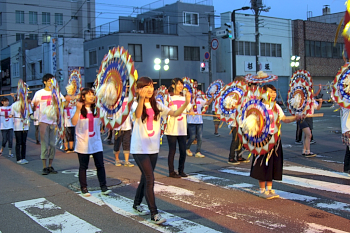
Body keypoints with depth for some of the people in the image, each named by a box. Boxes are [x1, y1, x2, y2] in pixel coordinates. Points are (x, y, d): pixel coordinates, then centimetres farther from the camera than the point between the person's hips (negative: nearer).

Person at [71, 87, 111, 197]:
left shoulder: (96, 109, 8)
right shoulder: (78, 109, -3)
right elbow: (74, 122, -16)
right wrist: (78, 109, -26)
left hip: (96, 142, 3)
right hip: (83, 143, -3)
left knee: (100, 165, -1)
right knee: (83, 166, 7)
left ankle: (103, 187, 4)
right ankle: (84, 188, 17)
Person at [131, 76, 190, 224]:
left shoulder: (157, 105, 5)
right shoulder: (136, 105, -10)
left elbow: (175, 113, -4)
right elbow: (137, 115, -34)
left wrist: (186, 103, -22)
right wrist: (141, 98, -53)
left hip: (153, 148, 6)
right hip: (139, 148, -6)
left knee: (146, 178, 17)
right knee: (150, 179, -11)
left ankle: (137, 204, 37)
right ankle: (154, 214, -6)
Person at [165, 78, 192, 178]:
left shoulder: (184, 97, 14)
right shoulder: (168, 97, -3)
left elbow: (190, 109, 17)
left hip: (182, 129, 5)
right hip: (171, 129, -5)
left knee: (183, 150, 5)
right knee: (172, 150, 1)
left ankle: (181, 170, 19)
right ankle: (171, 172, 12)